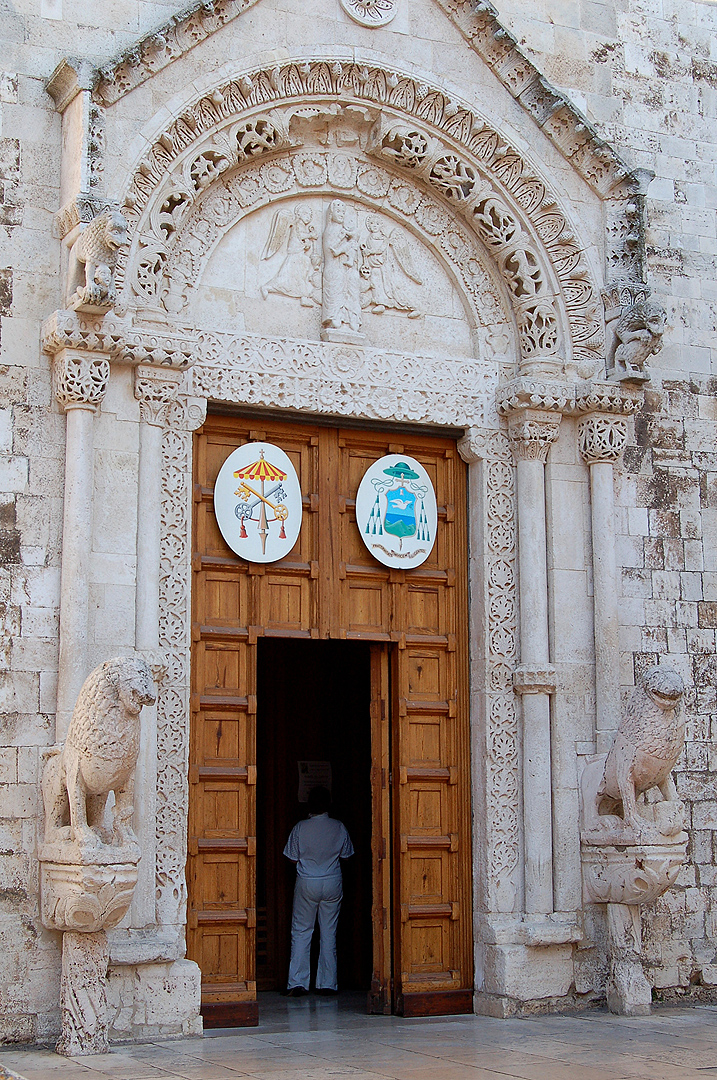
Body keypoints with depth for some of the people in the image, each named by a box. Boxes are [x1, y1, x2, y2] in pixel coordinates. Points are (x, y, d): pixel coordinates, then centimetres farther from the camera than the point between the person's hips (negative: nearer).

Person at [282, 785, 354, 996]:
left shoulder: (300, 828, -9)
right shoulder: (339, 827, -4)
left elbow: (293, 859, -2)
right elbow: (345, 855, 6)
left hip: (306, 883, -2)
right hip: (332, 883, 2)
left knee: (301, 932, 5)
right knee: (329, 933, 8)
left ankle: (297, 982, -1)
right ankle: (327, 983, 9)